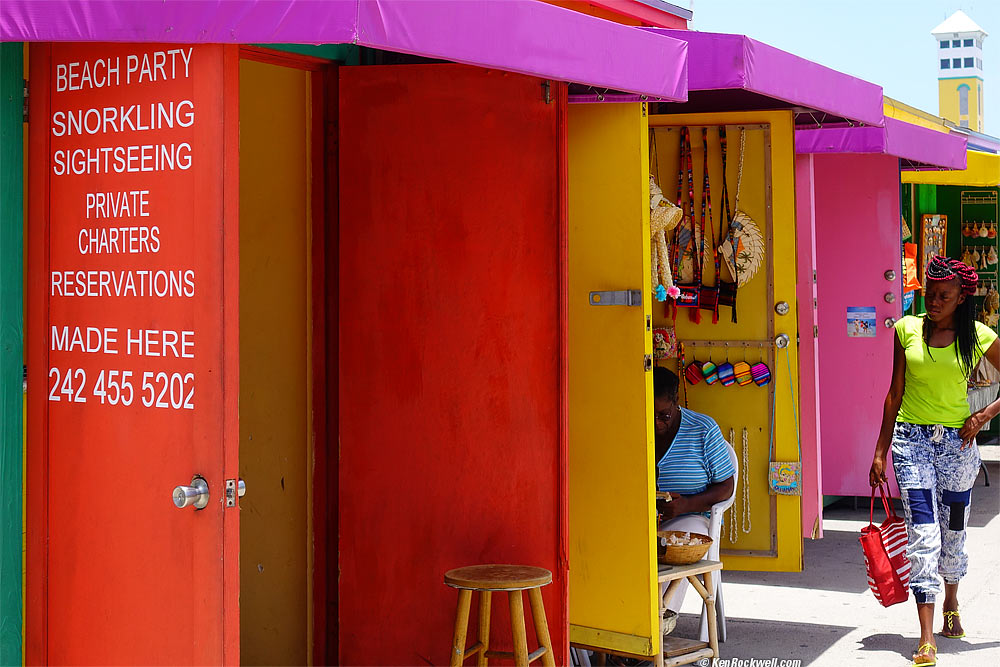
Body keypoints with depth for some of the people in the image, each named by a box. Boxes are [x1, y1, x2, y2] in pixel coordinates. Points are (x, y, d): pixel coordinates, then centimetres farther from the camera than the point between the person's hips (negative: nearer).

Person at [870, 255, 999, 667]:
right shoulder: (907, 329, 2)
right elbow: (895, 394, 7)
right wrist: (880, 452, 6)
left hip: (956, 442, 1)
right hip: (911, 439, 0)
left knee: (953, 531, 12)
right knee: (923, 533, -10)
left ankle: (951, 608, 40)